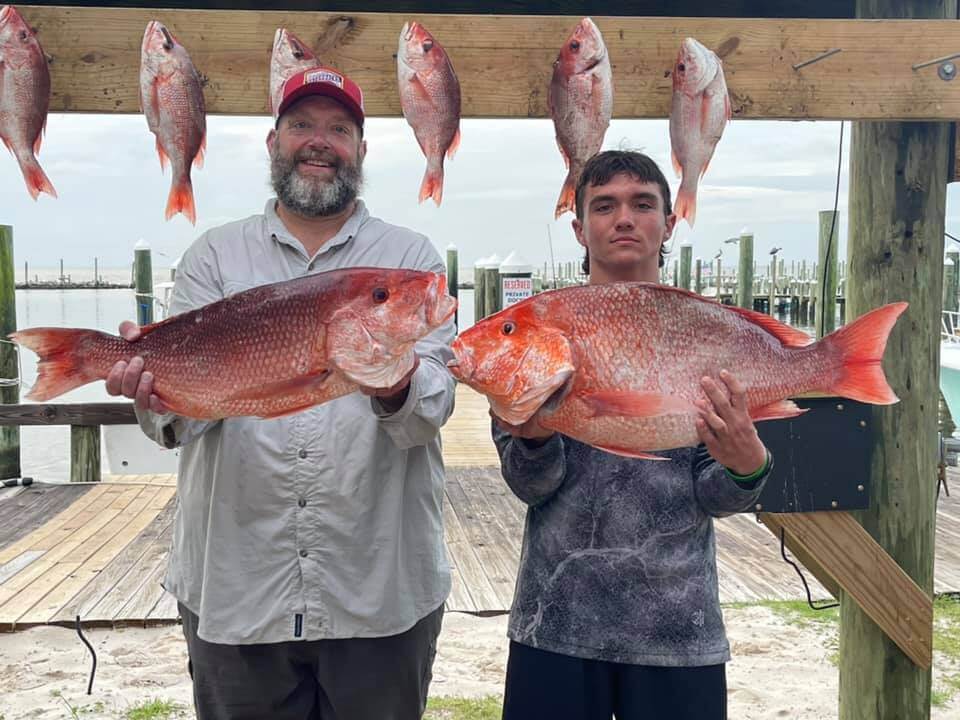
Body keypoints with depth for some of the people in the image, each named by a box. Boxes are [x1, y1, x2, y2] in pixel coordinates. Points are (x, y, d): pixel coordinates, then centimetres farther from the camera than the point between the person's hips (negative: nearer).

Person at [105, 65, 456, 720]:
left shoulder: (412, 258, 3)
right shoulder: (216, 256, 7)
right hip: (235, 586, 1)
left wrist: (397, 392, -30)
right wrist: (159, 389, -27)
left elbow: (435, 401, -7)